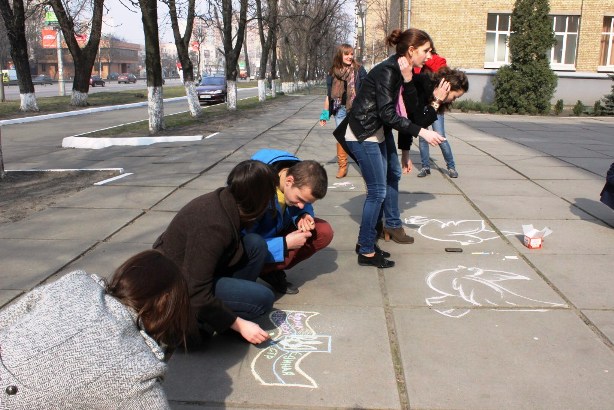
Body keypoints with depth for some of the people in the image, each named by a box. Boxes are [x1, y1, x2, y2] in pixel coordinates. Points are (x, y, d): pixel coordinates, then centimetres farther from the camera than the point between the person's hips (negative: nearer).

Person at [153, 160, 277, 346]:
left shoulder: (224, 199, -8)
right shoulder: (213, 226, -33)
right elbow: (196, 295, -31)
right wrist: (239, 325, -24)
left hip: (191, 269, 9)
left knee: (256, 245, -4)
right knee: (263, 298, -18)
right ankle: (194, 322, -5)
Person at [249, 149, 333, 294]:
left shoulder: (300, 174, -18)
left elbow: (303, 206, 3)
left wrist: (303, 215, -21)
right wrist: (285, 244, -37)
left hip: (278, 229, 6)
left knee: (324, 232, -12)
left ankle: (273, 271, -2)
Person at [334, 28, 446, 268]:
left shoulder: (401, 72, 8)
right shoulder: (387, 71, -20)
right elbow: (388, 114, -28)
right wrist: (421, 132, -27)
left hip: (376, 134, 10)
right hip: (362, 135, -10)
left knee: (378, 191, 12)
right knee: (377, 192, -8)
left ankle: (366, 242, 23)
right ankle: (366, 253, 1)